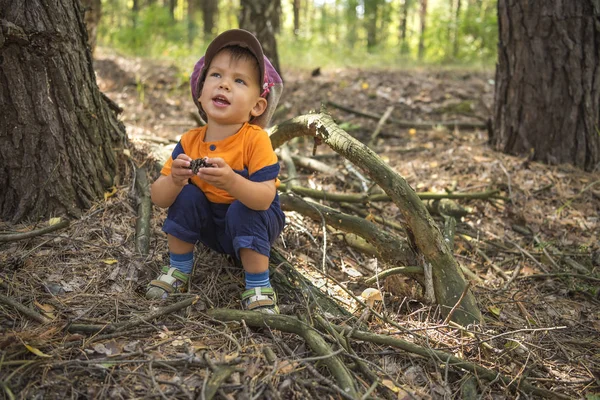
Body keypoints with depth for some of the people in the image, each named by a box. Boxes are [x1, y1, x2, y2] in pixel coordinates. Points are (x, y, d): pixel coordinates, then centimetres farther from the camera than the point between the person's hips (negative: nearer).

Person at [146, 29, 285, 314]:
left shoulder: (255, 140, -25)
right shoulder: (190, 141, -13)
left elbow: (265, 198, -35)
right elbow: (158, 199, -15)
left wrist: (231, 181, -53)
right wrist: (174, 180, -38)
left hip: (251, 220, -4)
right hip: (211, 226, 4)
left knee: (241, 211, -33)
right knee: (186, 195, -19)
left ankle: (258, 288, -18)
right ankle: (179, 271, -1)